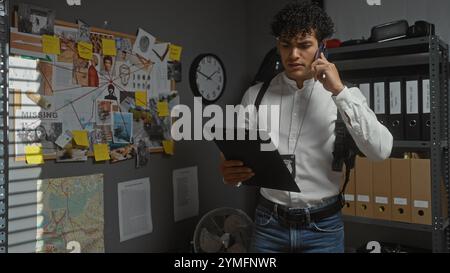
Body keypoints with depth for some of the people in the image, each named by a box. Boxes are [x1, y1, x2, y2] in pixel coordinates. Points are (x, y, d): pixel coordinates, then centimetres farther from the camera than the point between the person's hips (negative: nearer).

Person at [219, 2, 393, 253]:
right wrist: (230, 173, -22)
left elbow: (381, 151, -16)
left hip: (322, 226, -1)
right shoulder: (256, 96, 0)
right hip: (269, 223, 1)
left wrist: (339, 91, -19)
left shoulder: (344, 95, -3)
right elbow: (239, 156, 0)